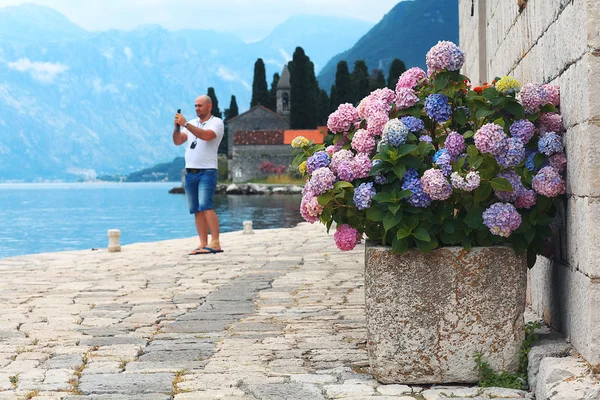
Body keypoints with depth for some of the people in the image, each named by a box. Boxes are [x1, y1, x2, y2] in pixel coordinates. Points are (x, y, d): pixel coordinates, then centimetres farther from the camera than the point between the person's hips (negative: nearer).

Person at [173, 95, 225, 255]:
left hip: (207, 171, -6)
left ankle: (215, 243, -21)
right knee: (196, 210, 3)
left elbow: (206, 135, -20)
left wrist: (185, 124, -22)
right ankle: (203, 244, 4)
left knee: (205, 206, -19)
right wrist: (177, 126, -9)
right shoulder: (192, 123, 18)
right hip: (190, 172, 6)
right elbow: (177, 141, 9)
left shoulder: (216, 122, 0)